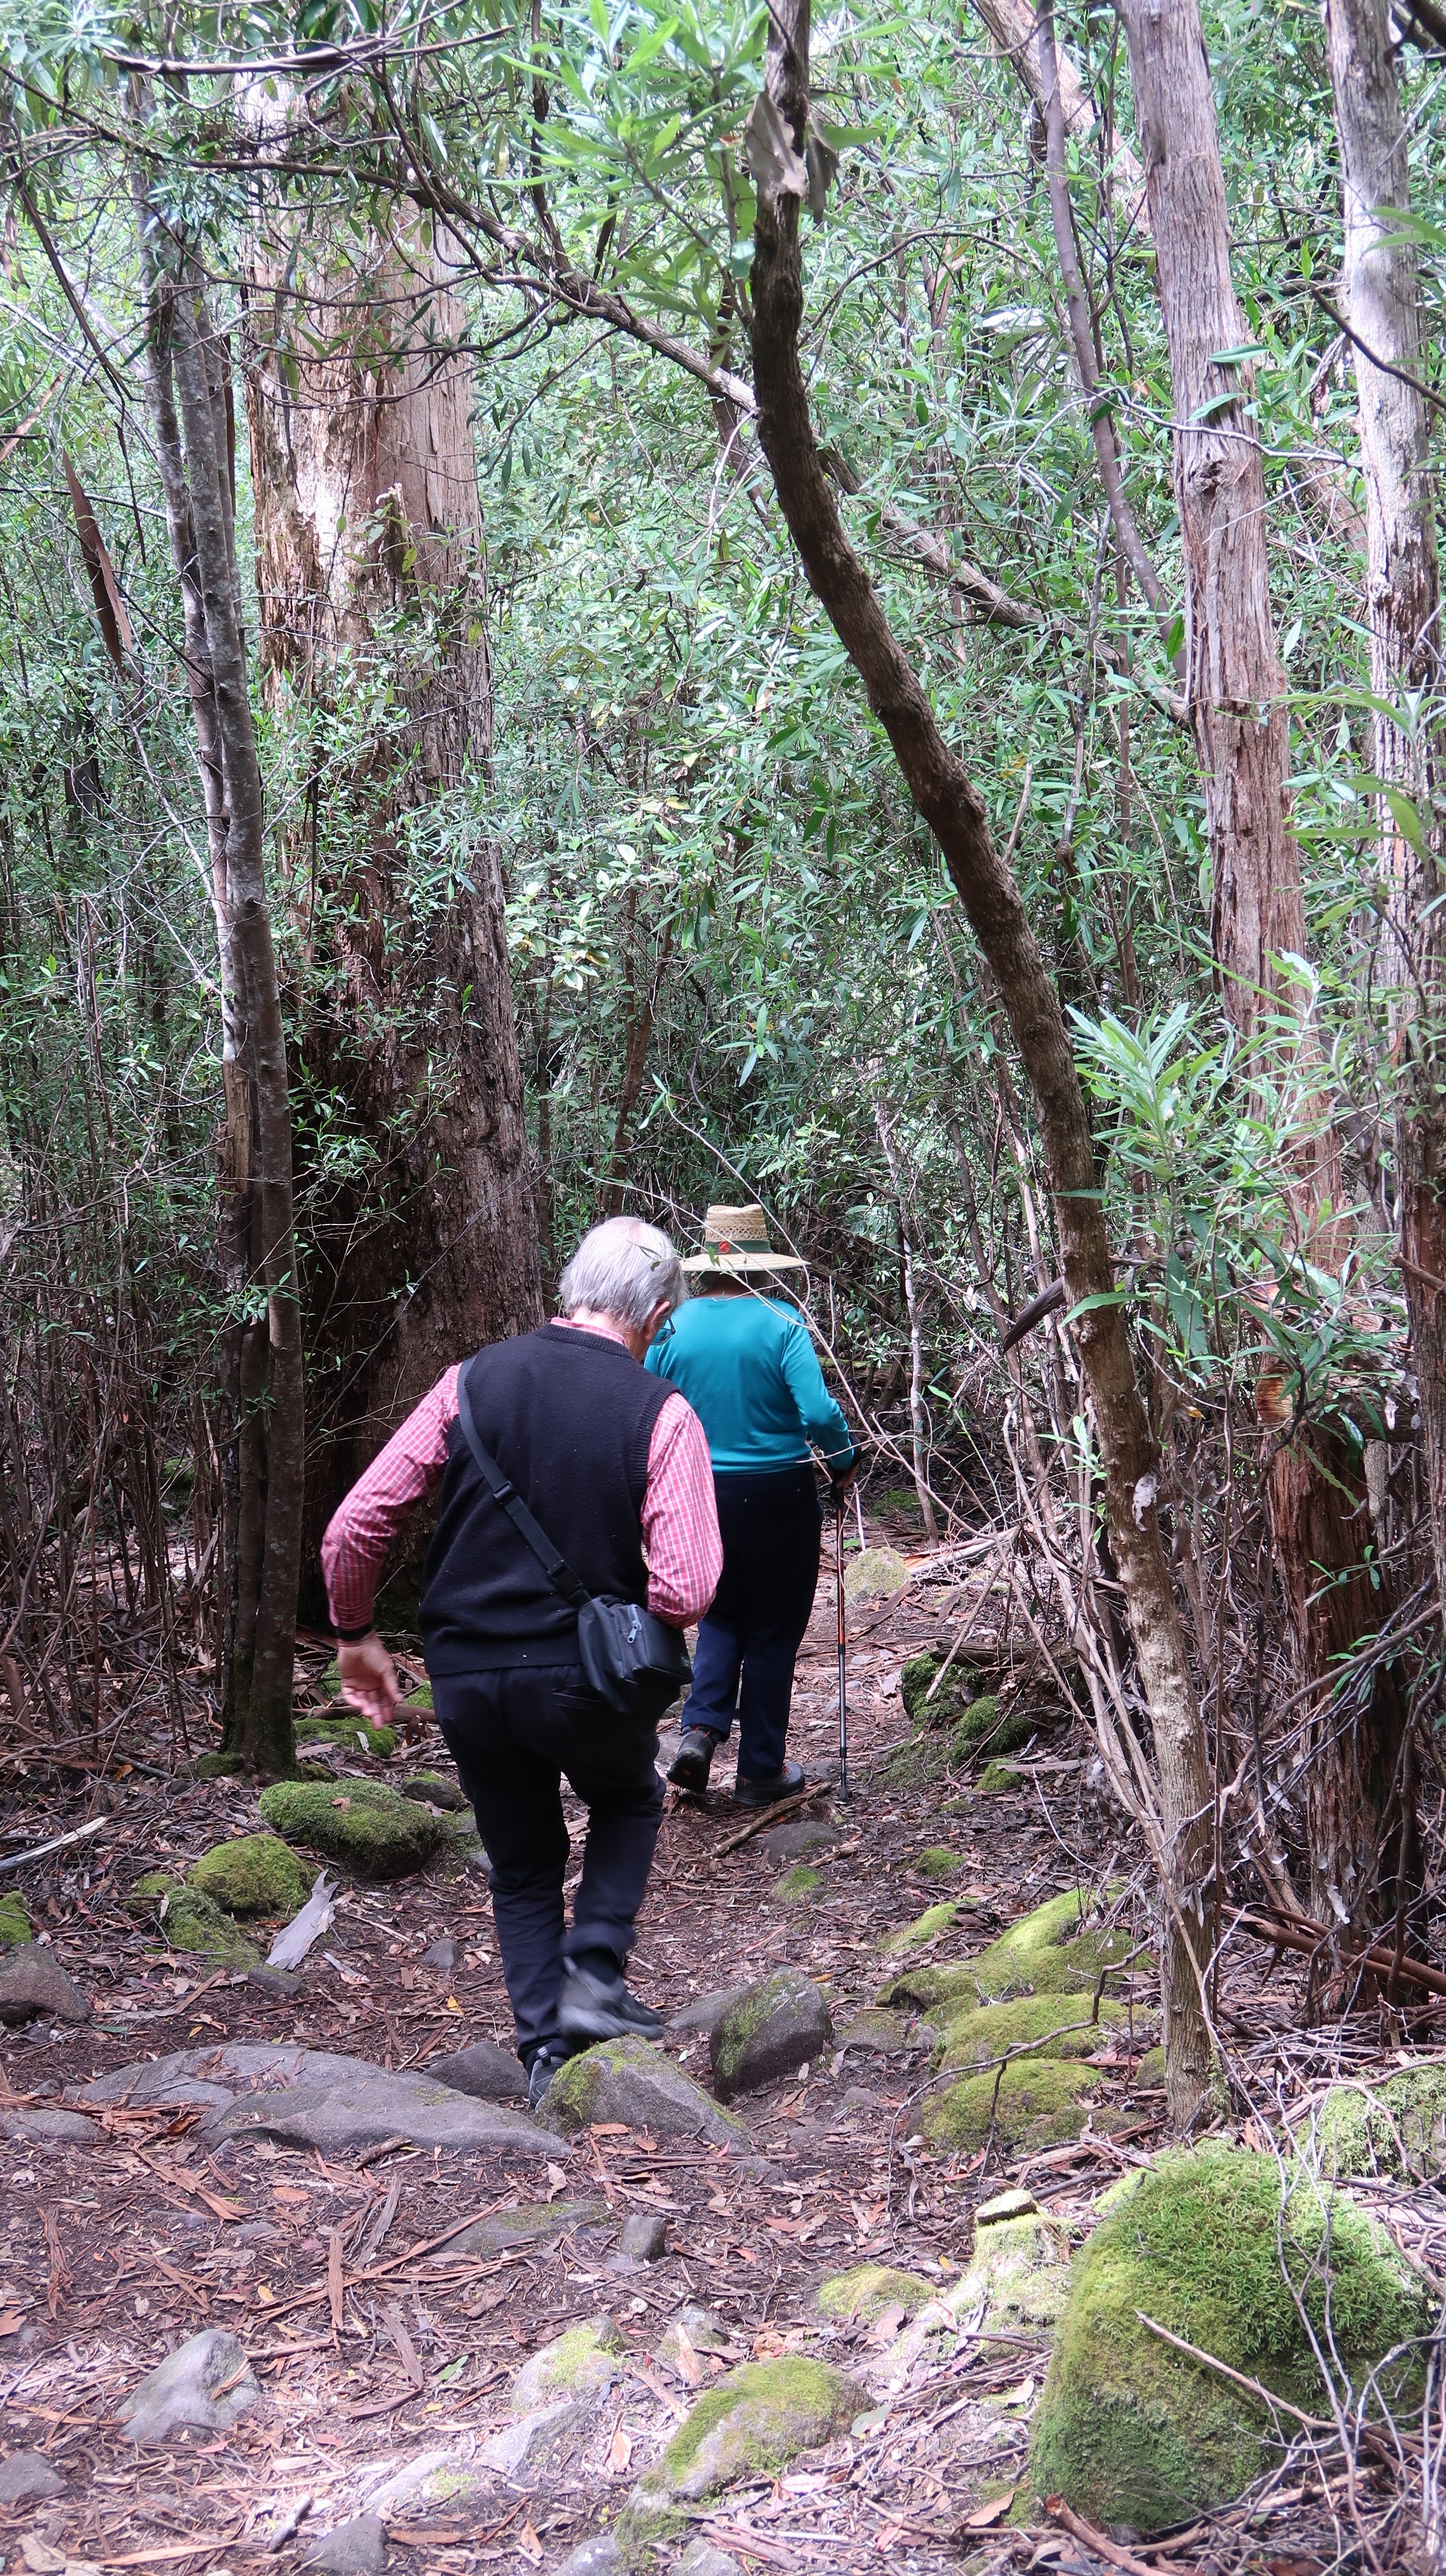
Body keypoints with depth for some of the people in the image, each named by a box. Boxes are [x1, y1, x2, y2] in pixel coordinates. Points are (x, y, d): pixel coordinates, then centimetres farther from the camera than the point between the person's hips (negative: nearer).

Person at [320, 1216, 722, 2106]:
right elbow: (685, 1594, -17)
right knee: (630, 1801, 29)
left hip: (465, 1680, 3)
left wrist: (357, 1635, 13)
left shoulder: (474, 1380, -1)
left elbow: (352, 1529, -2)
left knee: (522, 1865, 23)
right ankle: (594, 1976, 15)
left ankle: (546, 2048, 19)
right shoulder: (662, 1413, -10)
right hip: (584, 1679, -3)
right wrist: (618, 1608, 6)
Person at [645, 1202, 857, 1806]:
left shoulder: (674, 1327, -3)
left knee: (722, 1615, 22)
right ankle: (761, 1771, 14)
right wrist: (844, 1463, -1)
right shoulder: (780, 1324, -13)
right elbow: (819, 1413, -19)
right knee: (773, 1631, 9)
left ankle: (700, 1730, 2)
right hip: (777, 1495, -3)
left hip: (701, 1494, 3)